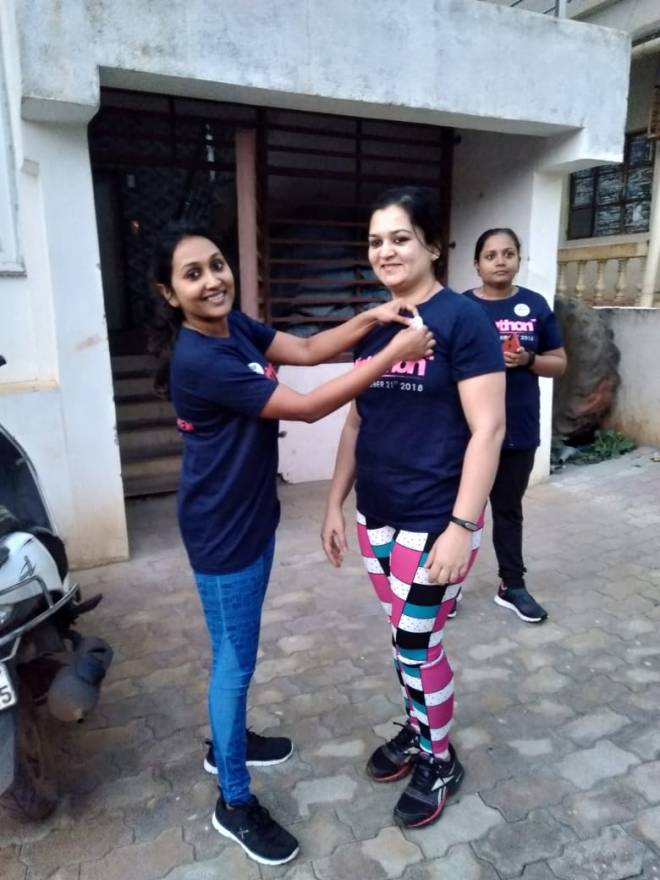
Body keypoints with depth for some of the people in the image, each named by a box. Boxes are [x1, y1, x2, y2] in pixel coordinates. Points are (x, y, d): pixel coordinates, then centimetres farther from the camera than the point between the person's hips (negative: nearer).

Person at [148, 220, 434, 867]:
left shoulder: (234, 326, 2)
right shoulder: (199, 359, -27)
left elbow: (306, 350, 3)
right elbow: (306, 407, -26)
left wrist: (369, 319, -12)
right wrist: (392, 354, -23)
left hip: (252, 516, 9)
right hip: (222, 530, -9)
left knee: (237, 650, 25)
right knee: (235, 660, 6)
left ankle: (227, 742, 48)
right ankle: (235, 804, 28)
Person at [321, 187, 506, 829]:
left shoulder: (463, 320, -12)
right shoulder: (372, 327, 7)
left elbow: (488, 429, -16)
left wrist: (462, 527, -20)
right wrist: (335, 503, 11)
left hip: (435, 519, -6)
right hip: (377, 515, 6)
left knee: (417, 643, 6)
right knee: (403, 637, 19)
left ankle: (440, 761, 32)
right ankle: (415, 731, 43)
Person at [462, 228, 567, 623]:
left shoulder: (535, 305, 3)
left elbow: (559, 363, 6)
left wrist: (527, 359, -13)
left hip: (518, 430, 2)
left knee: (509, 509, 15)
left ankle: (513, 586, 29)